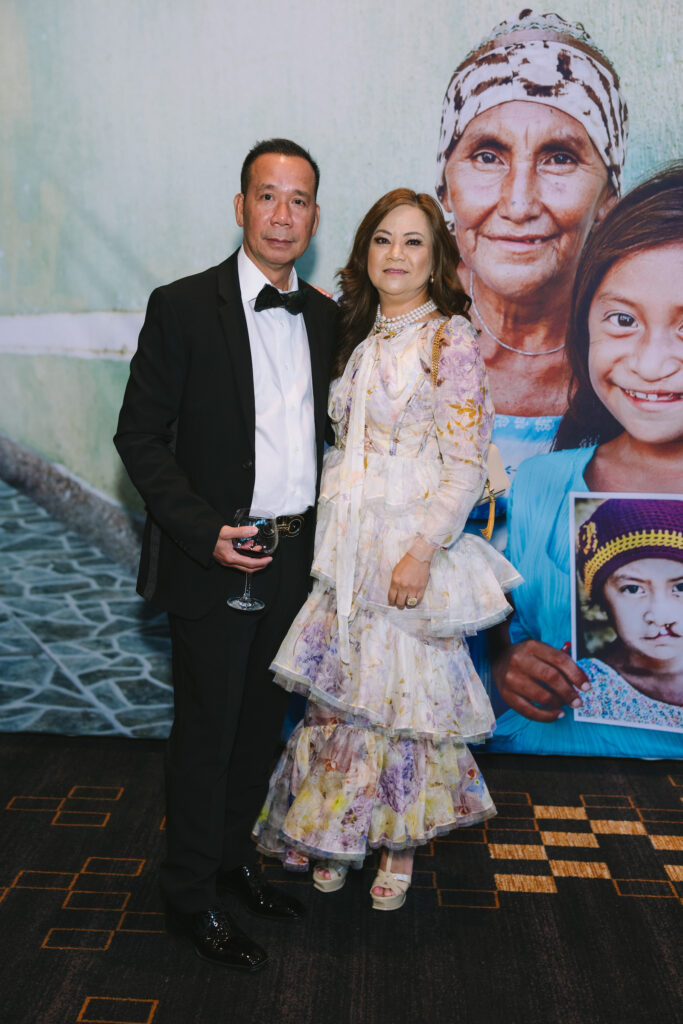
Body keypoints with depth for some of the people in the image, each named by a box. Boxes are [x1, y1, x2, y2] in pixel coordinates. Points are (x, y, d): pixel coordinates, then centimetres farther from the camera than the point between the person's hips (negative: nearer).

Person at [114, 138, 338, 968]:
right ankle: (190, 890, 27)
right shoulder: (183, 306, -9)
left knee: (261, 721, 18)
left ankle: (233, 855, 40)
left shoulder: (325, 317, 7)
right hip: (215, 558, -5)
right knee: (206, 728, 7)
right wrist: (204, 532, -19)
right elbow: (139, 436, -10)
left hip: (295, 556, 5)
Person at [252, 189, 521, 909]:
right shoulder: (358, 338, 11)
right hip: (346, 545, 5)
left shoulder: (451, 339, -7)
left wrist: (423, 550, -18)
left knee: (406, 686, 5)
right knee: (341, 684, 10)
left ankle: (399, 842, 25)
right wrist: (331, 540, 8)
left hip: (412, 546, -5)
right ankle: (338, 832, 29)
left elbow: (466, 460, -12)